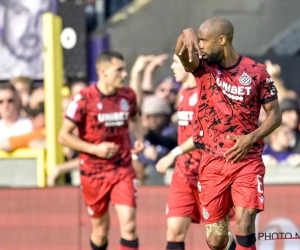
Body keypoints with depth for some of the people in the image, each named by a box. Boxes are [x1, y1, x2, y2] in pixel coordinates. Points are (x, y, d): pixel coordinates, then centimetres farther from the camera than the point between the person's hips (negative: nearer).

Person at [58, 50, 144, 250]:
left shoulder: (128, 95, -1)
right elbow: (64, 136, -10)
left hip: (123, 169, 2)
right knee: (100, 230, 11)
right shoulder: (84, 99, -14)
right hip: (94, 173, -2)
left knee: (128, 226, -13)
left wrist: (139, 139, 1)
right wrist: (95, 149, -20)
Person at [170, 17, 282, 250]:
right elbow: (182, 53, -21)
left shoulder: (257, 71, -3)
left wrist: (252, 138, -16)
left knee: (244, 223, -19)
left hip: (247, 161, -2)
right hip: (212, 163, 2)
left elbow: (275, 114, 1)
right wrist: (187, 34, -43)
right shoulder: (203, 67, 1)